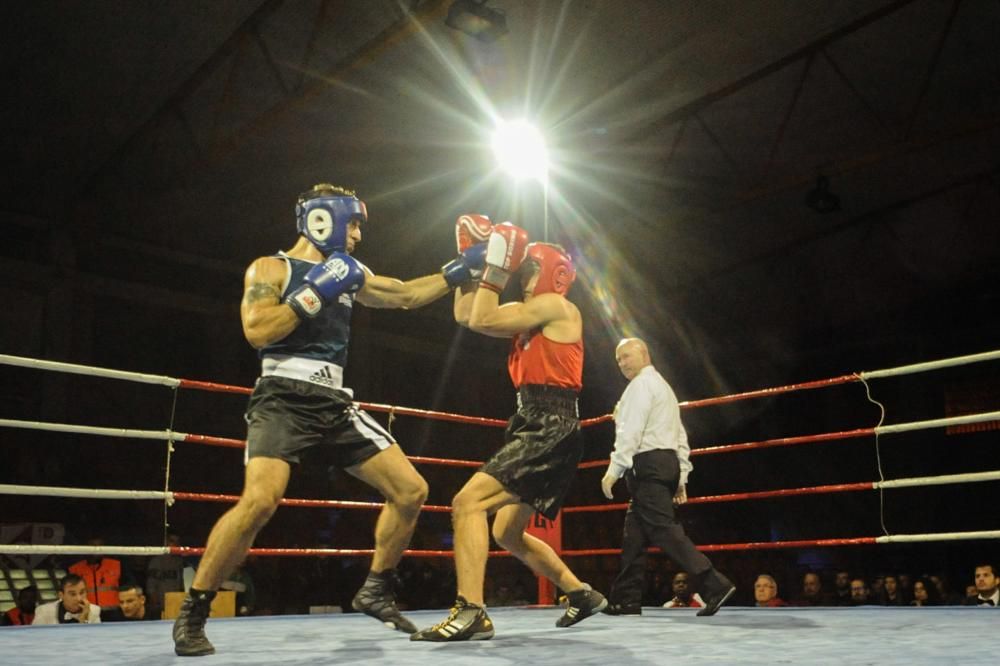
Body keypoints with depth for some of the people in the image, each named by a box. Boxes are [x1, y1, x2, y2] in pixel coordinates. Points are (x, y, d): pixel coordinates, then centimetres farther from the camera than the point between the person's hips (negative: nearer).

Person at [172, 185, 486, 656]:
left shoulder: (349, 274, 18)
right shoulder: (270, 268, 0)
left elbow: (408, 295, 25)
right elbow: (257, 331, -15)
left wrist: (460, 269, 19)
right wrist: (316, 291, -14)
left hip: (334, 405, 7)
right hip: (283, 400, -7)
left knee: (411, 490, 2)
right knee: (260, 501, -27)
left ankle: (376, 590, 18)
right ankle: (191, 614, -8)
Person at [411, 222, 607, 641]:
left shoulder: (557, 306, -7)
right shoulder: (527, 313, 21)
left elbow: (483, 321, -13)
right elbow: (464, 315, 18)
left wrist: (496, 270, -4)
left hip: (551, 432, -10)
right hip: (535, 431, 10)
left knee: (467, 502, -19)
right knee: (508, 533, 18)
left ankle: (471, 613, -22)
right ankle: (582, 594, 29)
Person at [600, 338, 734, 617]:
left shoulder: (641, 384, -5)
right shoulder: (663, 386, 26)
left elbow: (630, 431, -17)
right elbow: (680, 437, 22)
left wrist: (614, 470, -20)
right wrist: (681, 477, 20)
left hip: (648, 464, -10)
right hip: (668, 463, 10)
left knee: (664, 529, -13)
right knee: (634, 532, 10)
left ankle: (714, 585, -18)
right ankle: (626, 599, 11)